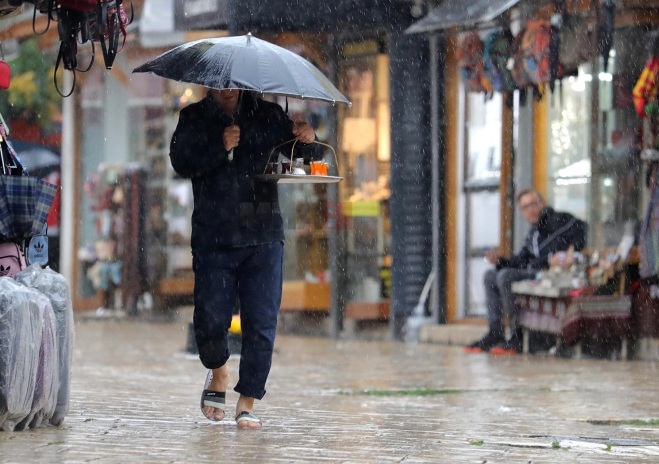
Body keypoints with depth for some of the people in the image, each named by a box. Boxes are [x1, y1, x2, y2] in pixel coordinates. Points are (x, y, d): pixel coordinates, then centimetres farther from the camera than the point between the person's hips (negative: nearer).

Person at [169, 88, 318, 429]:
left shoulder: (268, 116, 10)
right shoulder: (194, 119, 8)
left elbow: (305, 159, 11)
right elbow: (180, 162, -7)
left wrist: (307, 141, -11)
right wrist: (219, 147, -20)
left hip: (263, 238, 1)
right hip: (213, 238, -1)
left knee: (261, 324, -4)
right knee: (210, 321, -5)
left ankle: (247, 404, 3)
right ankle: (218, 372, 27)